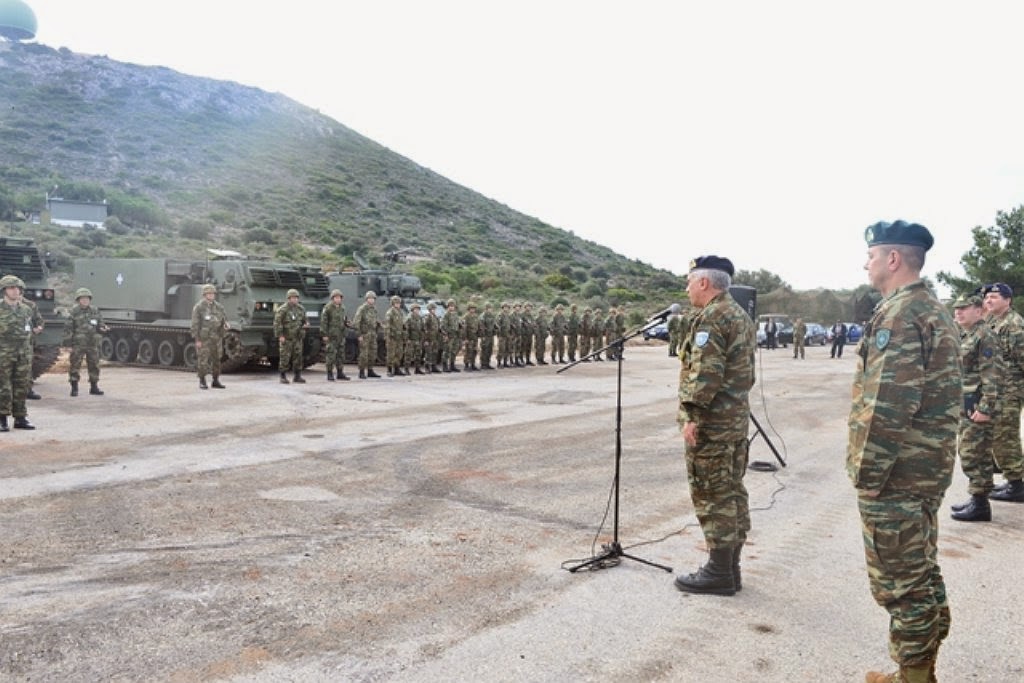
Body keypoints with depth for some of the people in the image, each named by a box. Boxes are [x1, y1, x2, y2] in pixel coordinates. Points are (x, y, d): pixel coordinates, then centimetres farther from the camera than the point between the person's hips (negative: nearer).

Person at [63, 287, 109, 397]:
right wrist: (67, 343, -8)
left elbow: (101, 325, 17)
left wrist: (102, 328, -7)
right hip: (78, 344, -4)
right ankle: (74, 388, 7)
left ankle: (94, 387, 18)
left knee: (94, 366, 8)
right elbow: (68, 328, -4)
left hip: (93, 344, 4)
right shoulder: (74, 312, -3)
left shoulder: (95, 311, 9)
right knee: (74, 366, -2)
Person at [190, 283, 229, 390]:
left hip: (217, 337, 5)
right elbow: (195, 324, -8)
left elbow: (224, 318, 17)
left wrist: (225, 324, -8)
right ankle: (202, 382, 8)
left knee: (216, 360, 8)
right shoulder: (199, 307, -6)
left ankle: (216, 381, 16)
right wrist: (197, 339, -12)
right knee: (203, 360, -2)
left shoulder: (218, 306, 9)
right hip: (204, 338, -5)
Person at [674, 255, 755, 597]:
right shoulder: (742, 315, 17)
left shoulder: (712, 317, -15)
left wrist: (691, 416, -20)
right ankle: (730, 567, 21)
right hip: (737, 419, 10)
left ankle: (719, 572, 4)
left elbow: (705, 373, -23)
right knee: (732, 493, 13)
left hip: (711, 423, -10)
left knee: (713, 496, -3)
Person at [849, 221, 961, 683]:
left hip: (895, 475, -10)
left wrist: (866, 474, -18)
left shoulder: (900, 314, -19)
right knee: (921, 572, 19)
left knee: (898, 582, 1)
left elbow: (888, 407, -25)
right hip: (926, 469, 10)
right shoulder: (935, 310, 14)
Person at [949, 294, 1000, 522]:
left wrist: (985, 408, -22)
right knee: (969, 453, 14)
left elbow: (992, 376, -19)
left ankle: (980, 505, 2)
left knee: (972, 454, -5)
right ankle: (977, 499, 24)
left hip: (976, 406, -10)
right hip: (964, 405, 10)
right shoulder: (964, 336, 16)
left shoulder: (984, 336, -14)